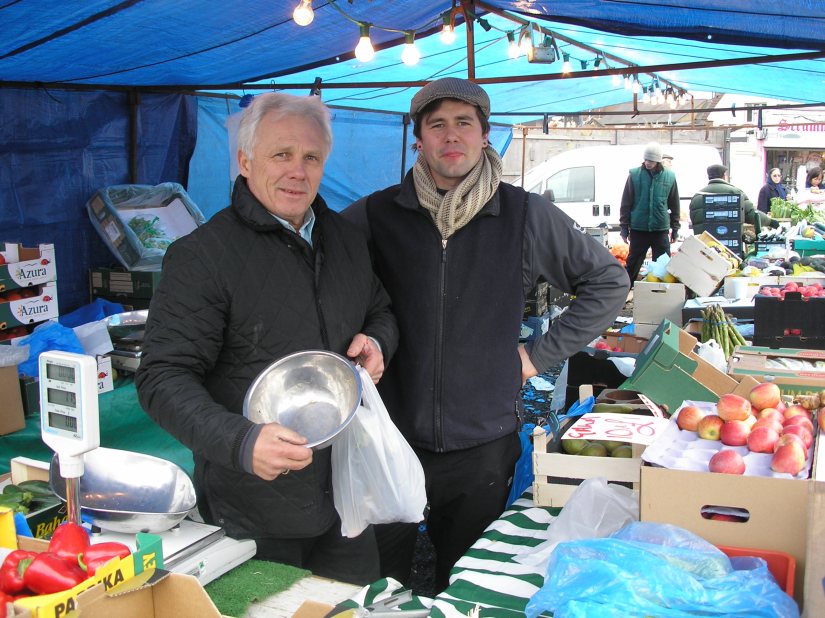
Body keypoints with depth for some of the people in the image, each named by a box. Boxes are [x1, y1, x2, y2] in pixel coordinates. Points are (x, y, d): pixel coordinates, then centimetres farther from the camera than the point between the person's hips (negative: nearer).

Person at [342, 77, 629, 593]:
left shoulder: (527, 216, -2)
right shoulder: (376, 215, -2)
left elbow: (609, 281, 6)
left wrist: (541, 355, 0)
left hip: (484, 443, 0)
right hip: (391, 439, 0)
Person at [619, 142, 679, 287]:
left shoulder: (669, 176, 2)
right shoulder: (634, 175, -3)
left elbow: (674, 205, 9)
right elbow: (626, 203, 0)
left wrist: (675, 228, 9)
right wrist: (624, 227, -2)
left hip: (661, 230, 1)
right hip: (638, 229, -1)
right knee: (632, 264, 6)